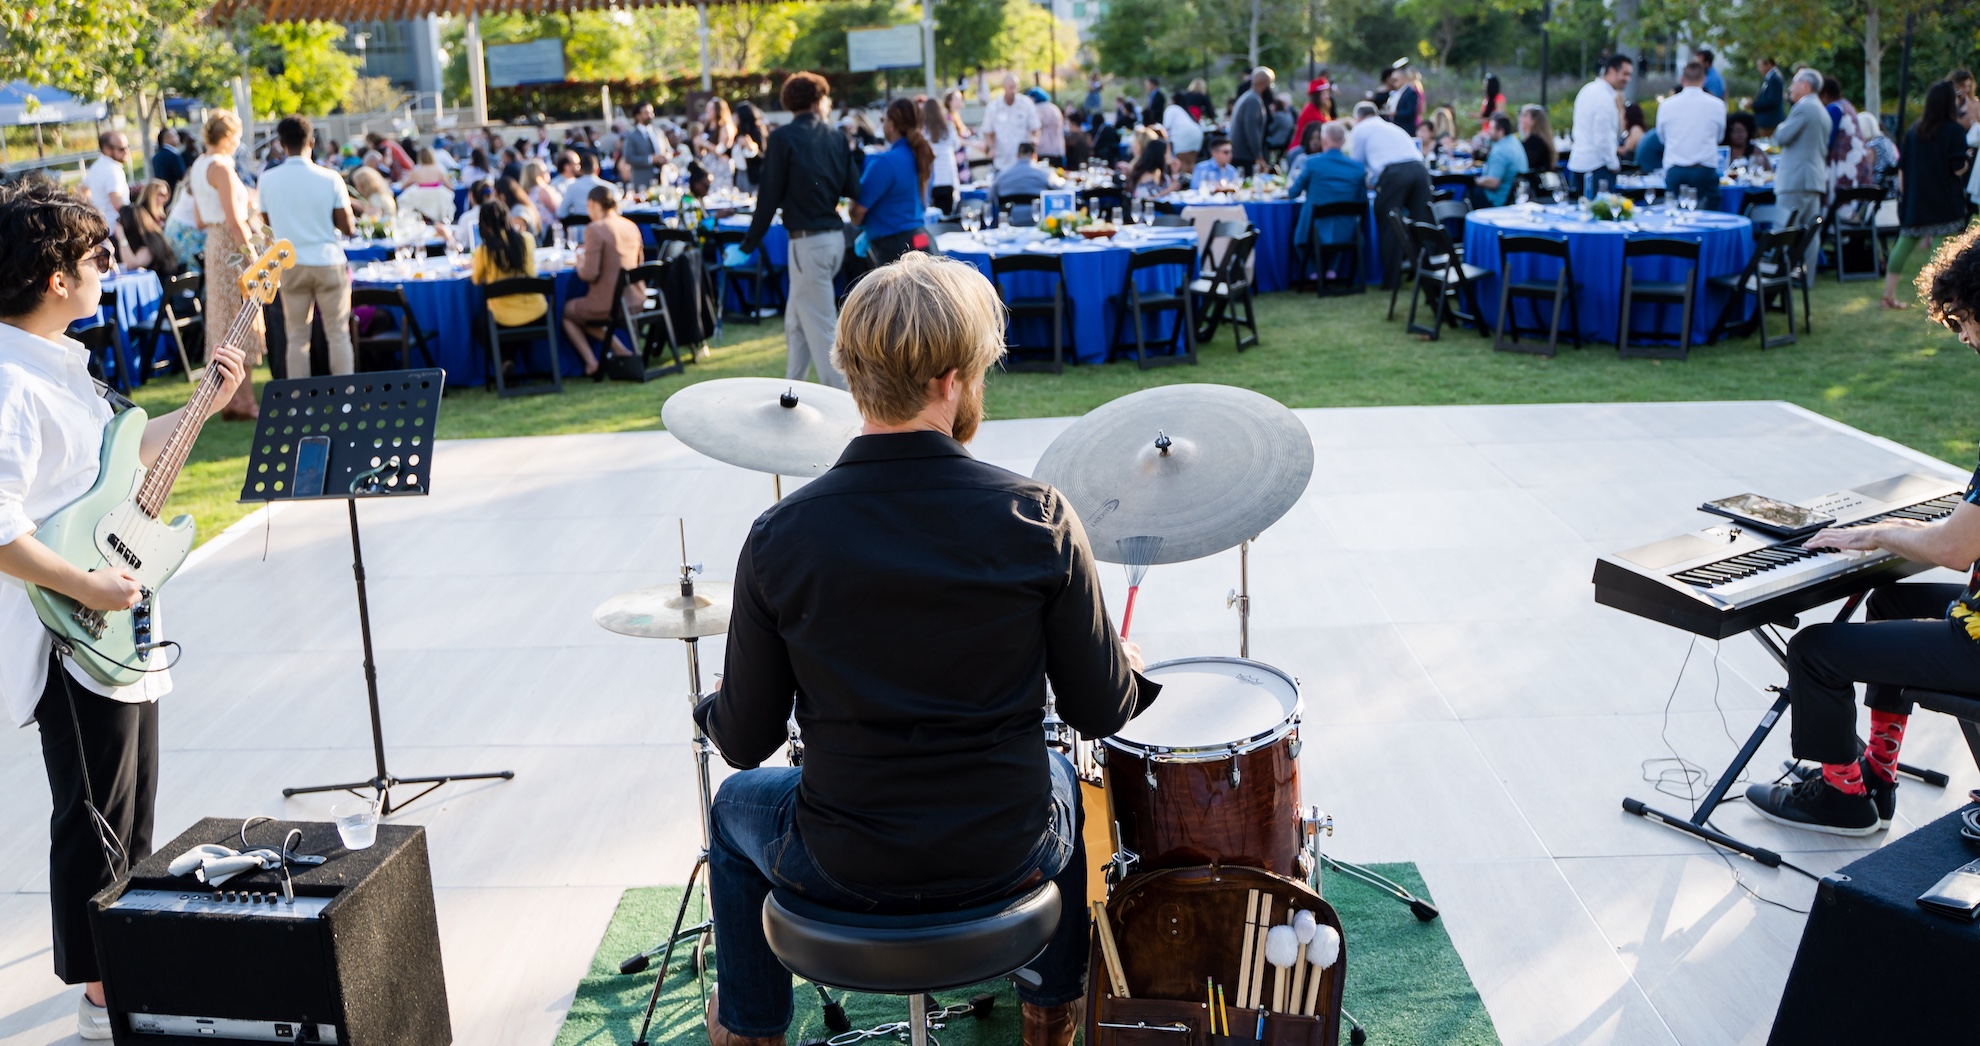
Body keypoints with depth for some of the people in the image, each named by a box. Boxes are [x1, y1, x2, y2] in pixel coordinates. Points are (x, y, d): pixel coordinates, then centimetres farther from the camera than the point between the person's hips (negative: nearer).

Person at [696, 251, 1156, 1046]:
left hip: (842, 868, 0)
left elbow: (746, 742, -7)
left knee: (738, 803, 33)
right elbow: (1099, 712, -9)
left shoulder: (780, 539, -16)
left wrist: (718, 708, 16)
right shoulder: (1036, 517, -16)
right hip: (1007, 860, 1)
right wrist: (1130, 669, 15)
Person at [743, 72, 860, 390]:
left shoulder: (783, 137, -9)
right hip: (835, 237, 7)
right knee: (796, 321, 19)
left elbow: (769, 195, -10)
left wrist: (749, 243, -2)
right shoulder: (835, 137, 6)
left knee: (821, 328, -2)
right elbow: (853, 189, 4)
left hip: (808, 241, -7)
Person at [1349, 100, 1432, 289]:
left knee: (1391, 226, 2)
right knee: (1421, 224, 6)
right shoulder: (1393, 127, 35)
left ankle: (1391, 279, 1)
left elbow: (1358, 164, 19)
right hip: (1419, 169, 5)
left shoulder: (1361, 128, 17)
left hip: (1394, 172, -5)